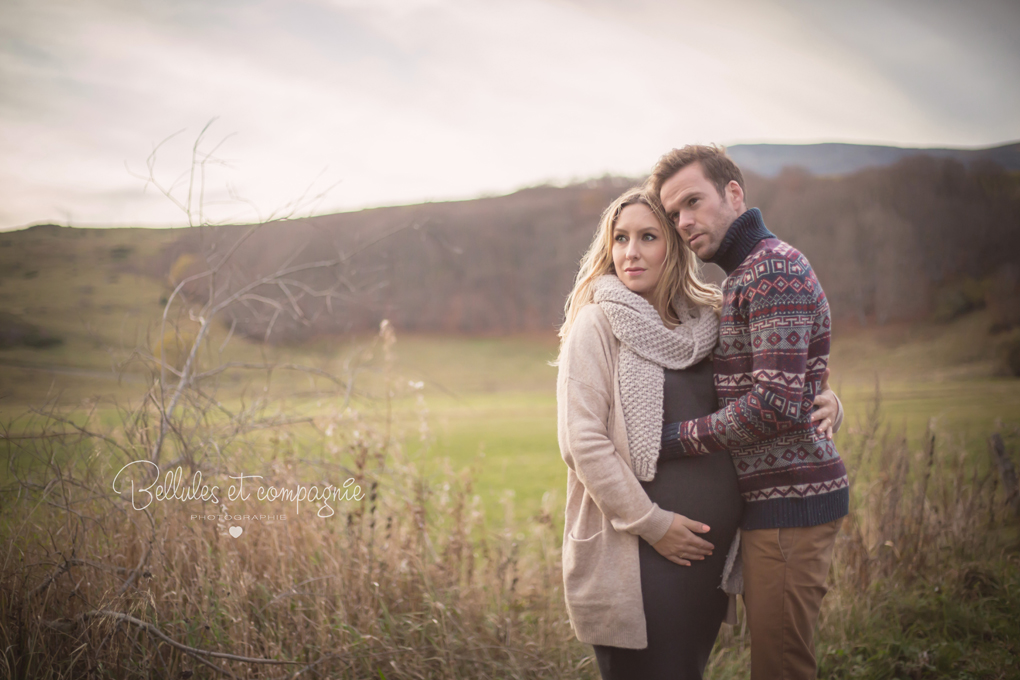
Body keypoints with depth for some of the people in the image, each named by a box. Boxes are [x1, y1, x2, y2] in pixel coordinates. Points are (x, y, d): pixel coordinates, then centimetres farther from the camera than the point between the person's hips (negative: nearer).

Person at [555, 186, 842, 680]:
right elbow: (581, 441, -12)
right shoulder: (597, 324, -5)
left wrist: (824, 403, 2)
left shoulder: (708, 323, 10)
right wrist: (649, 523, -13)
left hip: (710, 547, 5)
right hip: (633, 556, -5)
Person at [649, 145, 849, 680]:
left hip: (789, 499, -10)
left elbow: (776, 403, -22)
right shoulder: (742, 275, 19)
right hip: (769, 496, 10)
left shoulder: (773, 266, -14)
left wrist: (674, 438, -13)